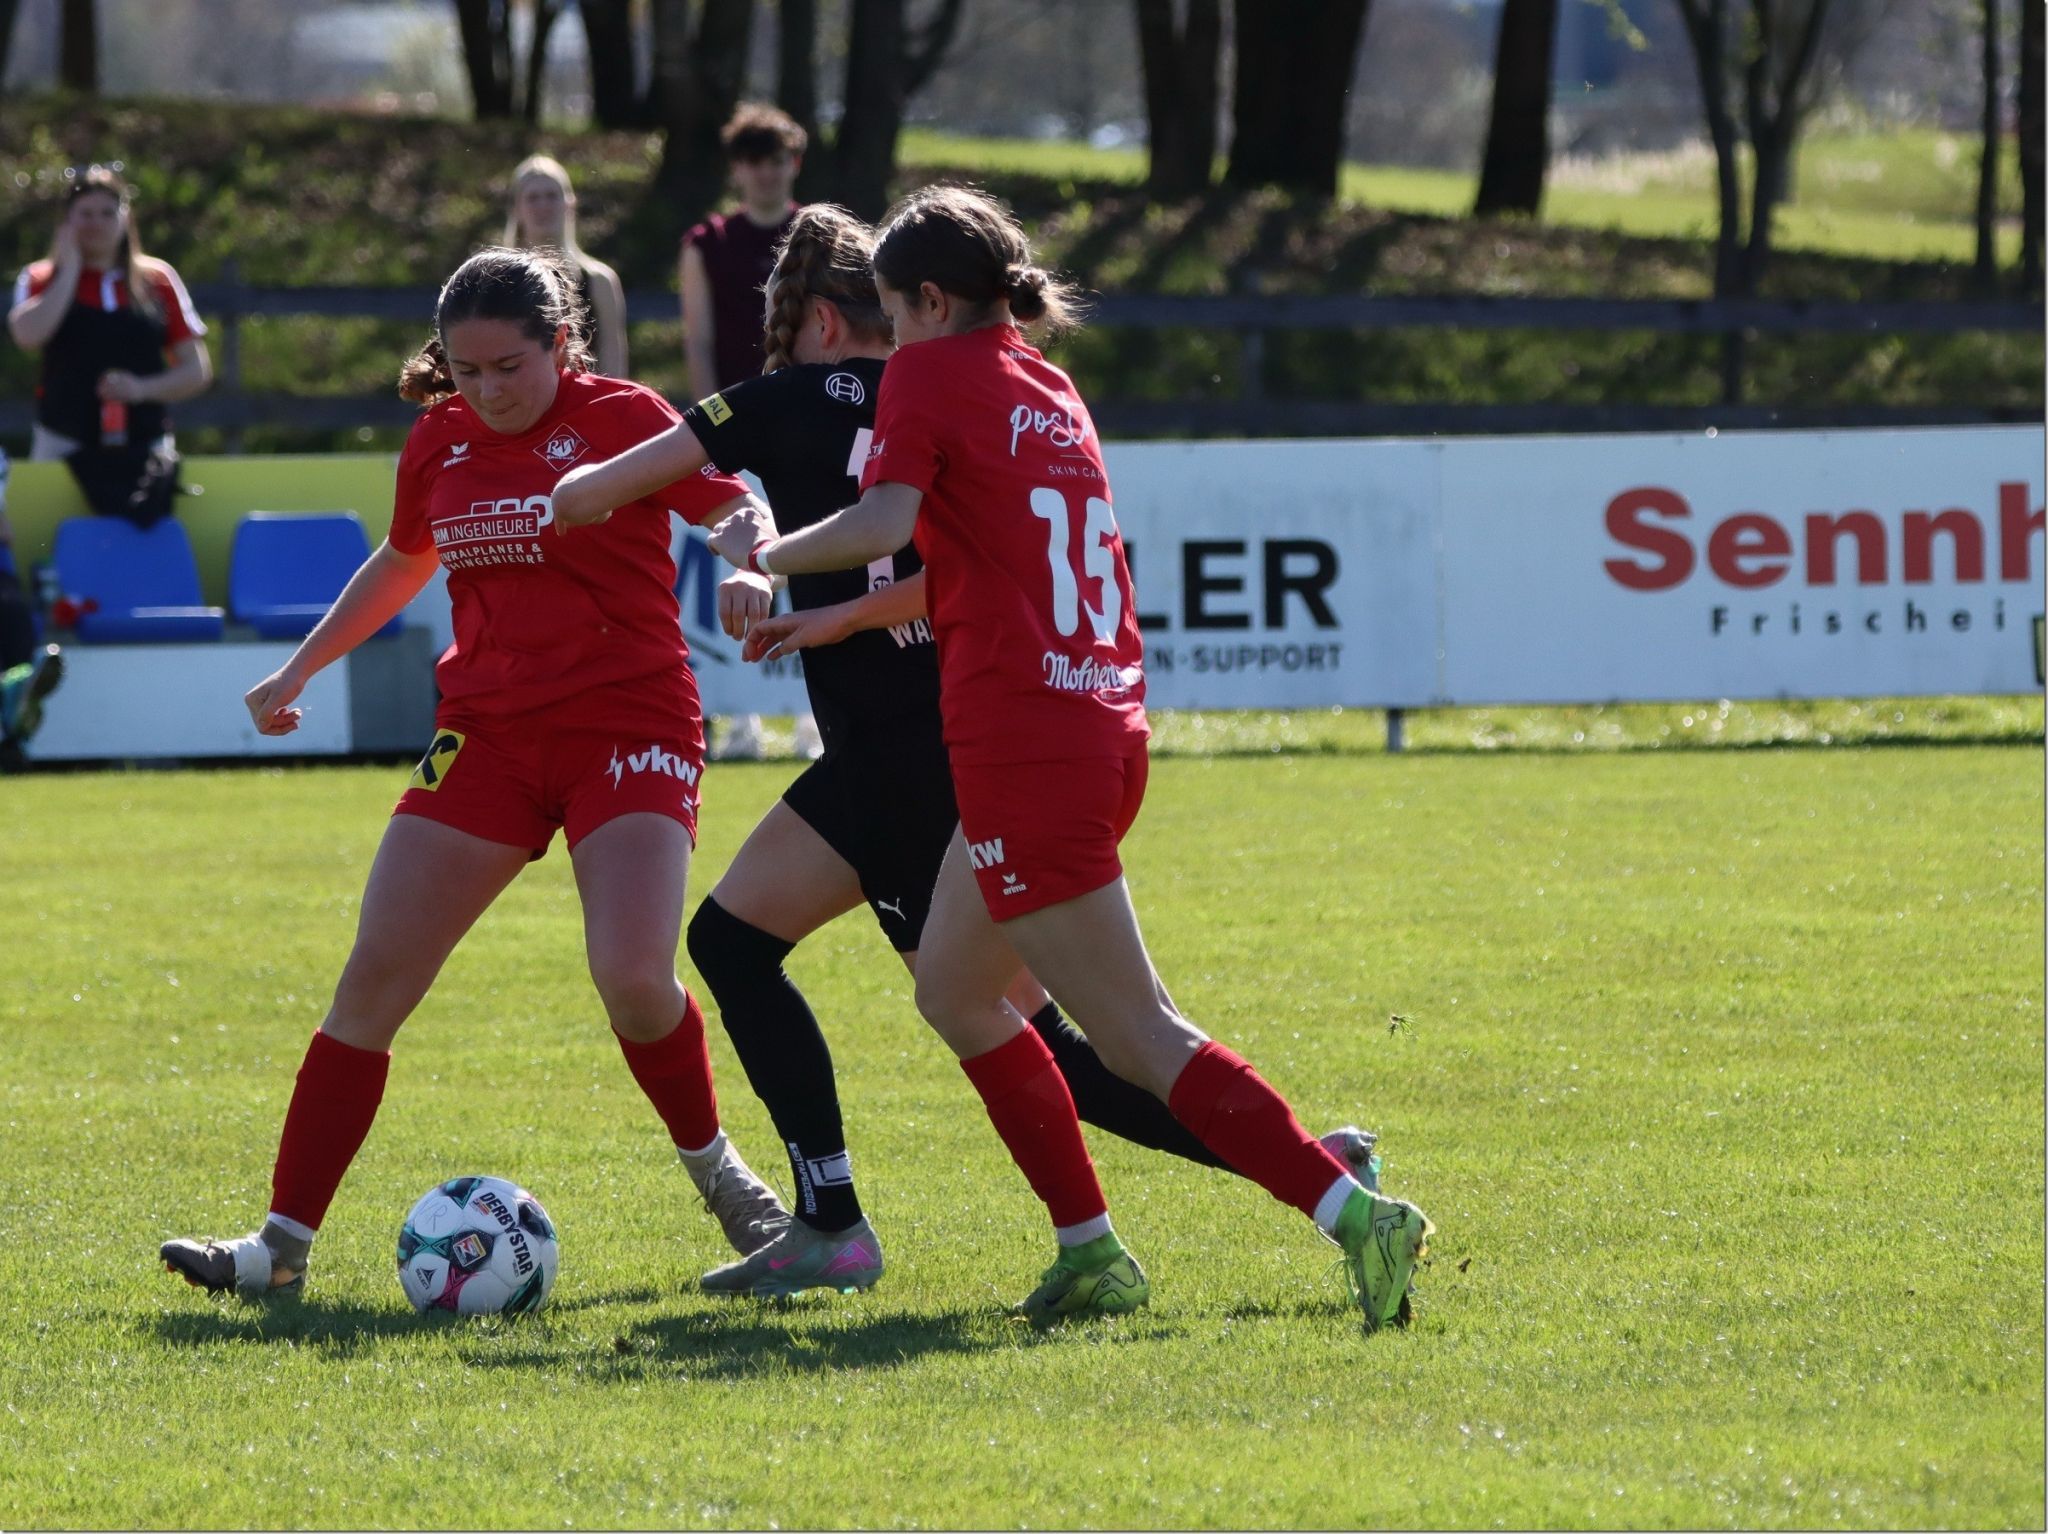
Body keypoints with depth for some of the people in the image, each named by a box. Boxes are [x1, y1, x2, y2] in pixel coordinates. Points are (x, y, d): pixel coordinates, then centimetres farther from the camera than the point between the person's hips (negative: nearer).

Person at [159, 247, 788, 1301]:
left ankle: (716, 1169, 9)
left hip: (627, 728, -5)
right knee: (375, 977, -4)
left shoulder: (620, 418, -7)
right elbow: (403, 562, 26)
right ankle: (283, 1245, 0)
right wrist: (300, 667, 25)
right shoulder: (440, 441, 8)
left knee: (633, 977, -22)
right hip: (488, 730, 5)